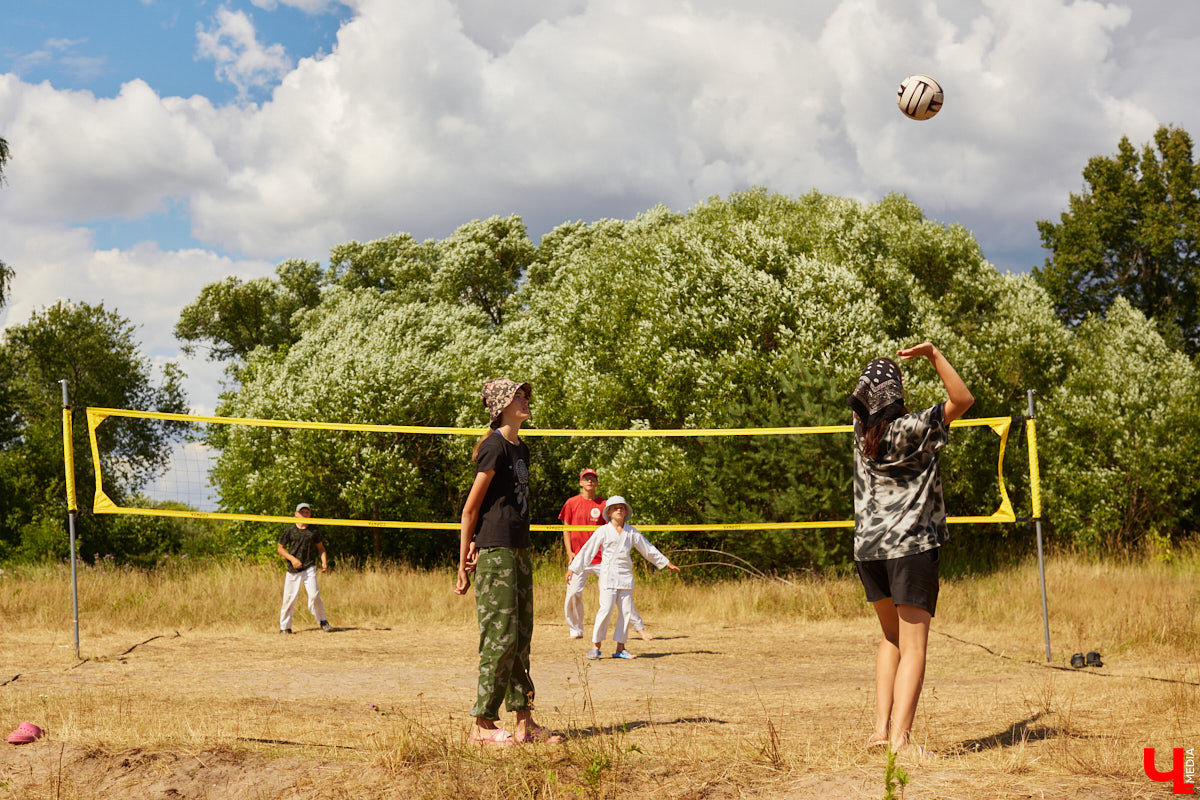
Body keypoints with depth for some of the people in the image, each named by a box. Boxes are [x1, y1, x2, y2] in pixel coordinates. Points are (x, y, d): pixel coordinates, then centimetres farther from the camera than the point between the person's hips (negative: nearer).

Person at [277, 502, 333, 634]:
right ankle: (284, 627, 11)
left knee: (314, 595, -13)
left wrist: (324, 561, 4)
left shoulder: (314, 530, 6)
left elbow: (320, 546, 19)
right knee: (289, 598, -2)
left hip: (309, 568, 0)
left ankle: (323, 622, 5)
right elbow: (280, 548, 6)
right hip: (293, 569, 0)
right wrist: (292, 558, -9)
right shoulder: (290, 530, 0)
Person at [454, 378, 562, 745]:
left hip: (519, 551, 9)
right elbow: (471, 508, -10)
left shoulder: (521, 449, 17)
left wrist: (477, 543, -1)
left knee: (520, 638, 9)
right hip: (495, 552, -9)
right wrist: (463, 565, -10)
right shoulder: (494, 446, -10)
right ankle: (482, 725, -1)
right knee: (501, 636, -8)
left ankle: (524, 721, 14)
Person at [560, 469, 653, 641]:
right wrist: (569, 553, -2)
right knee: (573, 594, -8)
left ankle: (639, 627, 5)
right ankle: (575, 631, 9)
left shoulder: (603, 504, 6)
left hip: (602, 558, 0)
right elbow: (566, 529, 9)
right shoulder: (572, 503, 6)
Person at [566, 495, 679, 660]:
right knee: (606, 609, -11)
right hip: (608, 575, -4)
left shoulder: (632, 532, 11)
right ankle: (596, 646, -1)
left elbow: (648, 549, 19)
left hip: (626, 575, 4)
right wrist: (572, 568, -3)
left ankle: (620, 648, 9)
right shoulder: (602, 531, 1)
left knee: (626, 611, 2)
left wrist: (667, 563, 22)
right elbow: (587, 550, 1)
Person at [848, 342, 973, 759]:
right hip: (910, 546, -6)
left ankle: (881, 727, 12)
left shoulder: (862, 429, 5)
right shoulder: (912, 429, -10)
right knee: (913, 648, -5)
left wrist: (889, 365, 18)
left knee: (891, 637, 21)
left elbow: (864, 397, 27)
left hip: (868, 548, 6)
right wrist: (935, 356, -9)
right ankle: (900, 739, -15)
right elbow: (963, 399, -7)